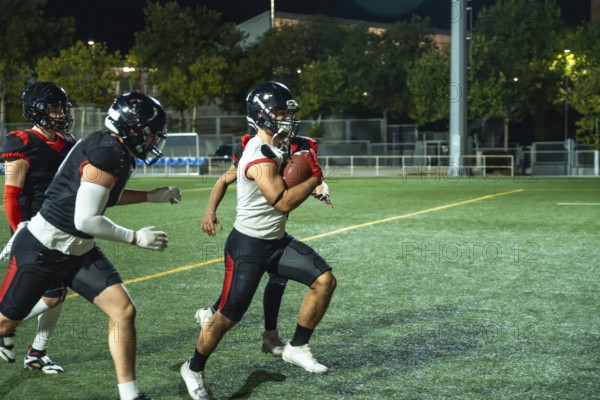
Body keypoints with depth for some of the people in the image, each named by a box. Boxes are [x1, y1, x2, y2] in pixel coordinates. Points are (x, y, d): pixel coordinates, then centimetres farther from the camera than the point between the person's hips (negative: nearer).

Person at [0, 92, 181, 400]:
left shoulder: (115, 150, 3)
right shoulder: (106, 155, -25)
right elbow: (86, 220, -27)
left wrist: (152, 196, 18)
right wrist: (136, 238, -17)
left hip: (78, 252, 9)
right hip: (41, 248, -8)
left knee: (123, 311, -4)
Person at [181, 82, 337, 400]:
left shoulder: (274, 148, 5)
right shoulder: (259, 159, -24)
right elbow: (284, 202, -26)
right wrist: (315, 178, -16)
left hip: (277, 241, 9)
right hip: (248, 247, -9)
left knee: (325, 281, -5)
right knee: (228, 316, -2)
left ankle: (296, 348, 8)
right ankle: (193, 369, 21)